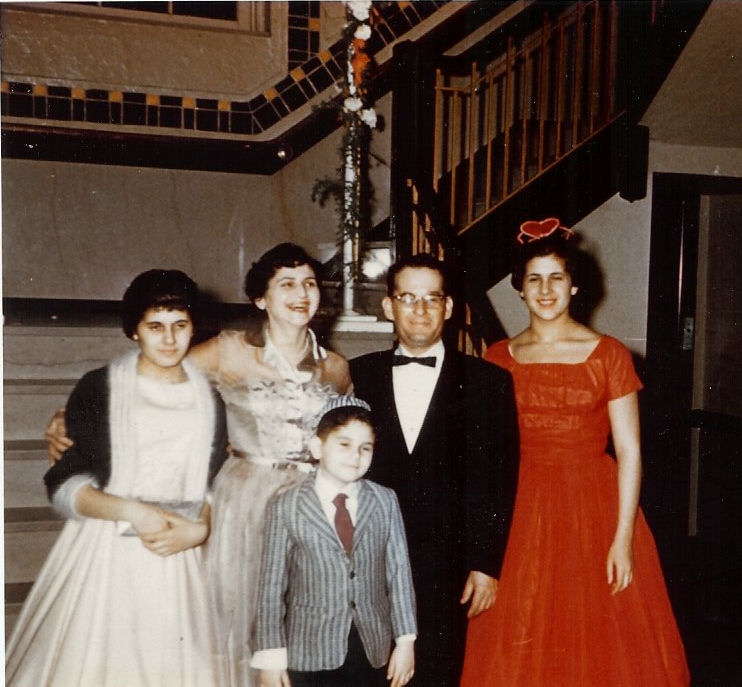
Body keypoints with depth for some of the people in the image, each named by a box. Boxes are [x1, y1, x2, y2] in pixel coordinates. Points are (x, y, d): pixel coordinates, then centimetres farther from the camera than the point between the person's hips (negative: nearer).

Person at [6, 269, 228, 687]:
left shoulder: (209, 400, 11)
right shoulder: (99, 388, 0)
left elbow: (217, 487, 12)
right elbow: (64, 485, -4)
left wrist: (199, 529, -8)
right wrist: (133, 512, -18)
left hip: (177, 561, 3)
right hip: (103, 556, -2)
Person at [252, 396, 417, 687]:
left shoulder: (385, 502, 1)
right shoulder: (286, 508, -6)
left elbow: (399, 572, 1)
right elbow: (272, 586, -6)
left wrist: (405, 640, -1)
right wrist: (271, 657, -7)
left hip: (372, 651, 2)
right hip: (309, 652, -2)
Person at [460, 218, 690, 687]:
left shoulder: (609, 355, -3)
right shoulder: (498, 359, 5)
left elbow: (629, 451, -5)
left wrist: (623, 538, -12)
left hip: (595, 511, -2)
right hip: (522, 515, 2)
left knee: (599, 646, 7)